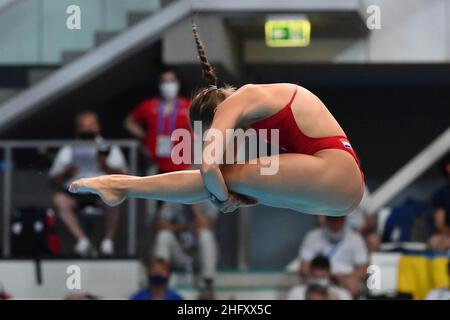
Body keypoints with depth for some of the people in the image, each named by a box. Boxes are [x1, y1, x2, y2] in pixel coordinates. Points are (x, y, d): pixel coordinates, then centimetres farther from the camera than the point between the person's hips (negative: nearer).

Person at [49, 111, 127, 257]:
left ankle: (108, 240, -18)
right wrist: (66, 174, -11)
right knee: (59, 200, -32)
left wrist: (106, 167, -17)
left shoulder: (111, 149, 15)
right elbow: (54, 181, 9)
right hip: (74, 192, 1)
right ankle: (82, 240, -31)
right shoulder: (67, 151, 18)